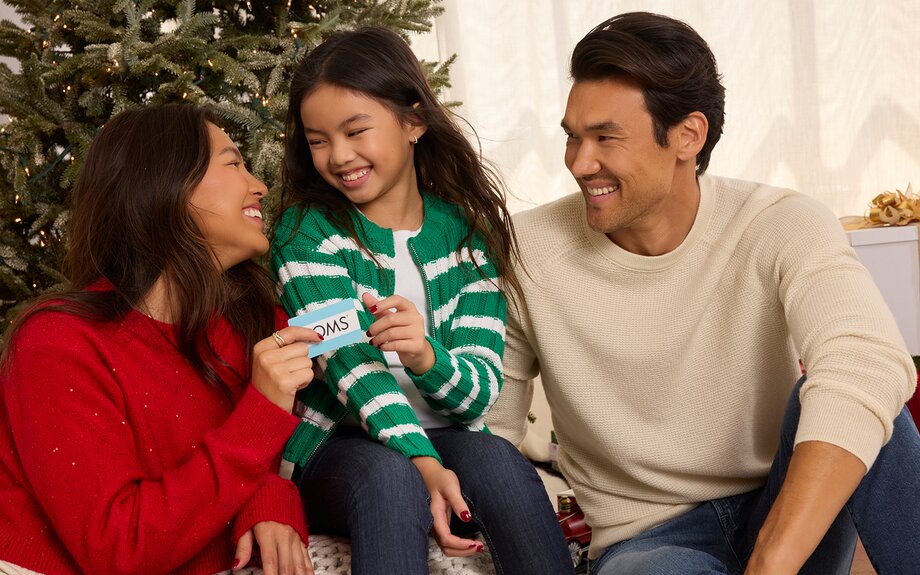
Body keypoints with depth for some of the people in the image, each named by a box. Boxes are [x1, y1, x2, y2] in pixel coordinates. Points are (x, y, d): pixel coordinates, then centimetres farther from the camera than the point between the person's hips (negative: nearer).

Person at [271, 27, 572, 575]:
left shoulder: (467, 232, 3)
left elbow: (482, 389, -4)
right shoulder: (306, 232, -3)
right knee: (388, 475, -35)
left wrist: (427, 357, -27)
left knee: (496, 459, -30)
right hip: (338, 444, -2)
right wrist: (422, 461, -31)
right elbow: (350, 363, -16)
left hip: (446, 439, 3)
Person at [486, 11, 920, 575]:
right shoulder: (527, 251, -8)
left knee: (832, 399, -30)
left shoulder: (781, 227, -13)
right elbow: (490, 420, 1)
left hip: (786, 515, 2)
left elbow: (867, 365, -33)